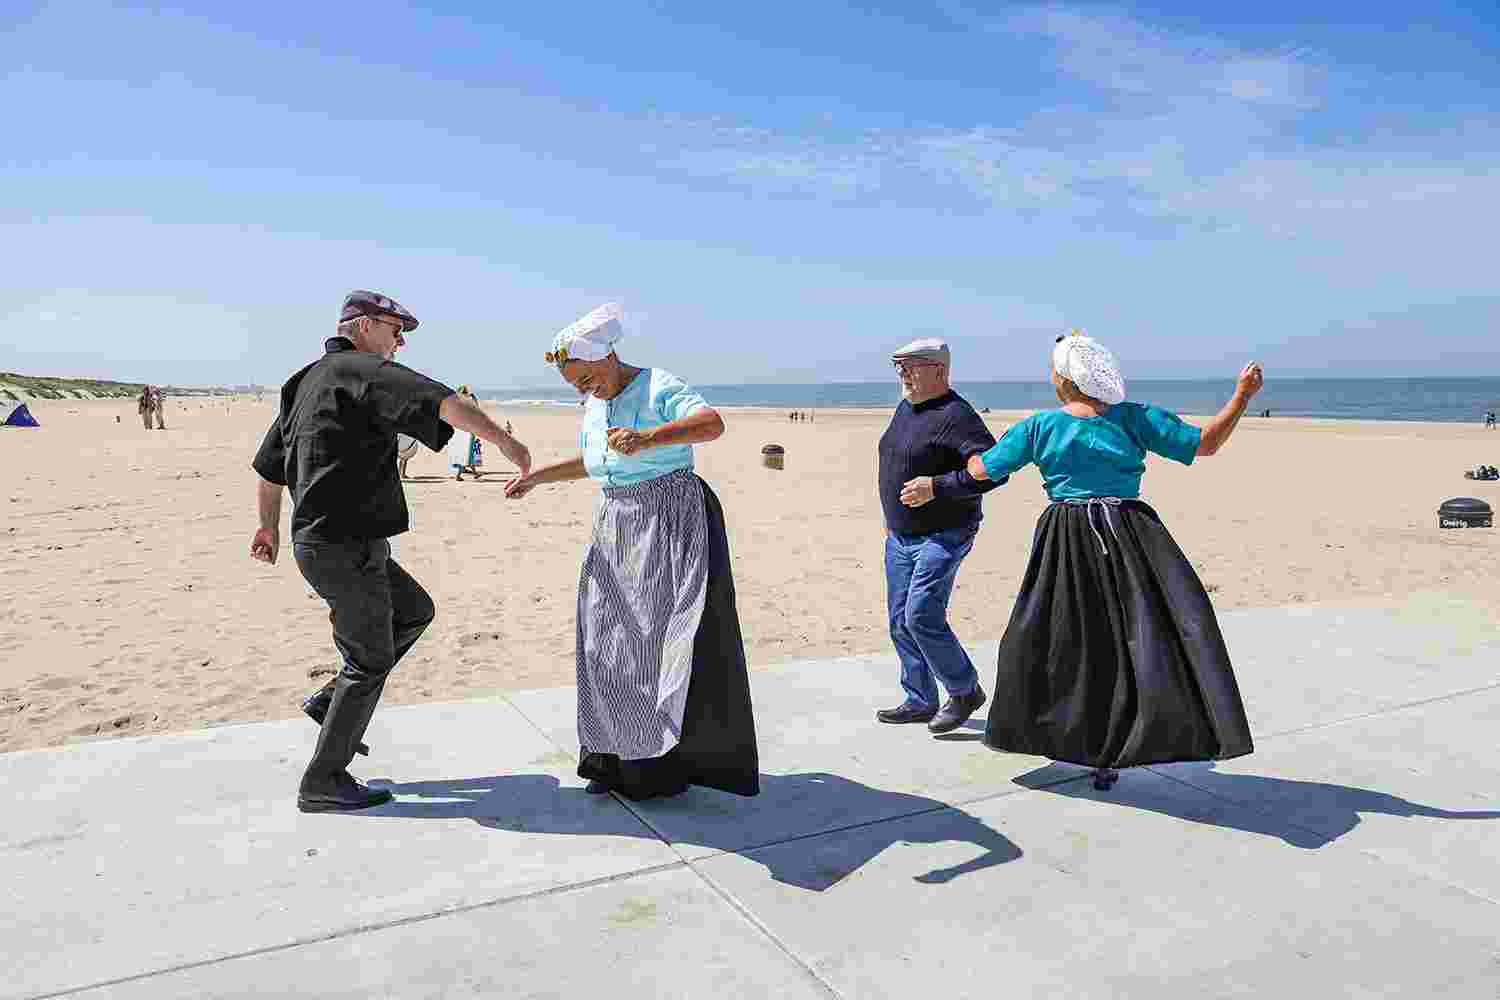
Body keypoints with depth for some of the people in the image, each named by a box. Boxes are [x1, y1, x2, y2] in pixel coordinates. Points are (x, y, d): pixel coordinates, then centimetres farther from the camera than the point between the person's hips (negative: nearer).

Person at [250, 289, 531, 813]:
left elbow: (268, 465, 24)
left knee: (414, 611, 22)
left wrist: (269, 526, 35)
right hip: (346, 548, -10)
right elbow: (444, 403, -28)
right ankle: (323, 782, 12)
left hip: (321, 540, 10)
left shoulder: (306, 382, 16)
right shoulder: (365, 371, -13)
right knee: (370, 661, 2)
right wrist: (505, 440, -21)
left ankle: (332, 700, 24)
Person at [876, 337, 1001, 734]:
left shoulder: (955, 415, -17)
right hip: (900, 537, 9)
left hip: (942, 537, -9)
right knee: (901, 622, 10)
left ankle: (965, 690, 7)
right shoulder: (905, 408, 10)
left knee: (922, 617, -14)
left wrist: (936, 486, -28)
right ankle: (920, 702, 23)